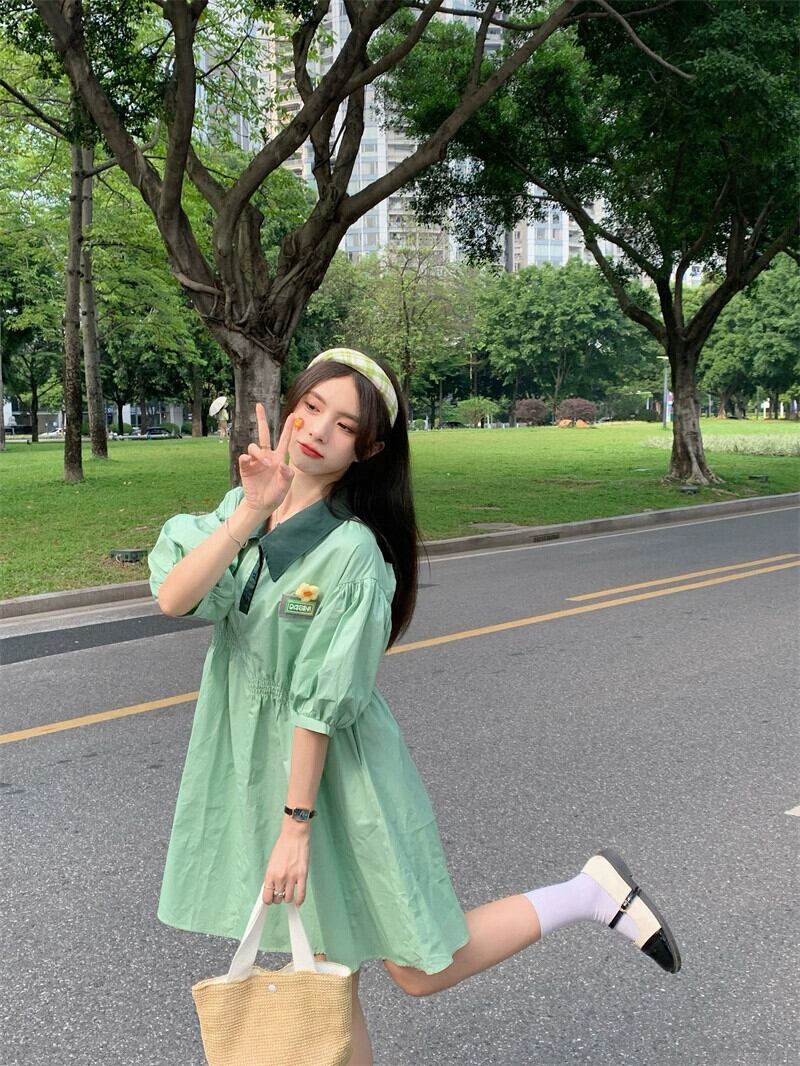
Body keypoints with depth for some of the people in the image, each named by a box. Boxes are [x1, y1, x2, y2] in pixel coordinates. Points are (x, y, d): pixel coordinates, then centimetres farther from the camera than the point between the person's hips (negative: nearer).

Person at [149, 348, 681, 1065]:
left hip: (337, 772, -6)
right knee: (325, 963, 17)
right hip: (258, 764, 6)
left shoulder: (351, 550, -22)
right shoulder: (243, 510, -2)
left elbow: (321, 702, -20)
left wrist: (296, 823, -16)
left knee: (420, 969, 8)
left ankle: (590, 892, 22)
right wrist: (250, 512, -26)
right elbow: (172, 598, -18)